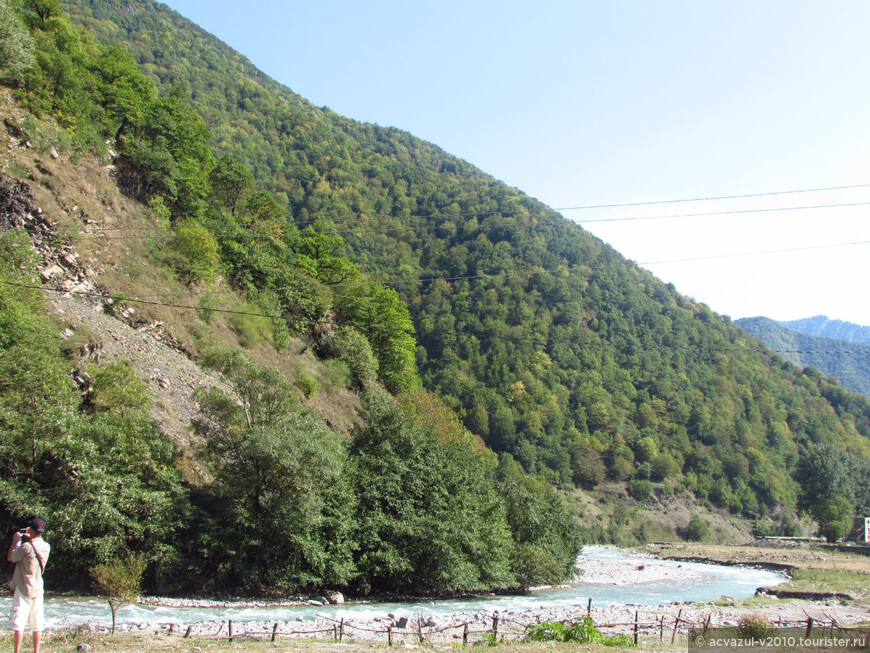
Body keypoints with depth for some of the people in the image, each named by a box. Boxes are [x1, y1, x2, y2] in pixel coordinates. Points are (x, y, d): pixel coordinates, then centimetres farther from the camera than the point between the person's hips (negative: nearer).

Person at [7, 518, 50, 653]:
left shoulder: (26, 546, -18)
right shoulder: (46, 547, 2)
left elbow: (10, 557, -5)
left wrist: (16, 541, 5)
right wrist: (29, 539, 17)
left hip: (23, 589, -6)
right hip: (38, 590, 6)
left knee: (19, 623, -4)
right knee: (37, 624, 10)